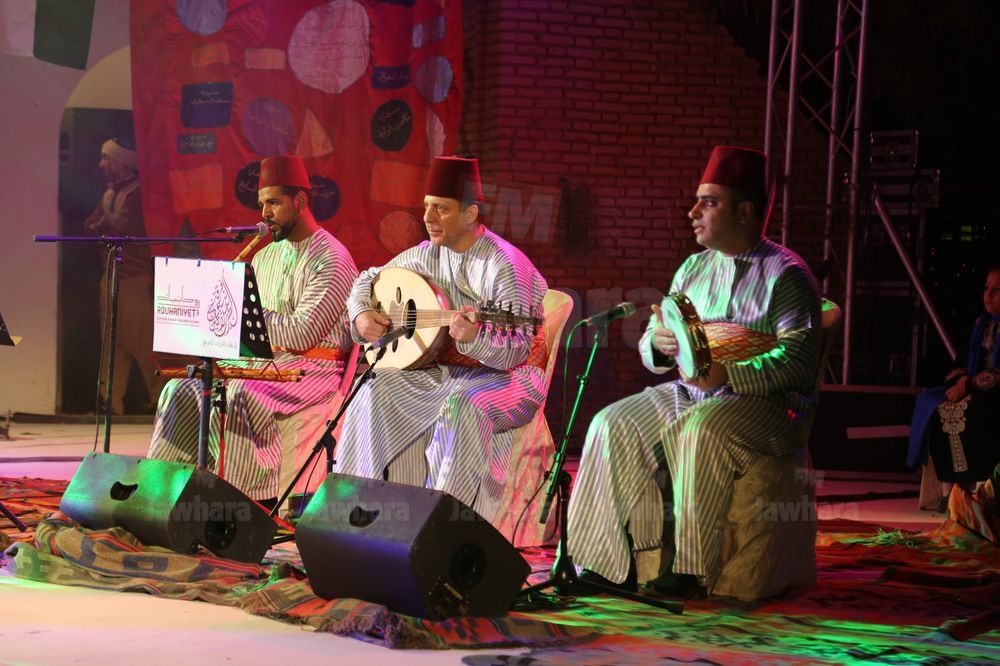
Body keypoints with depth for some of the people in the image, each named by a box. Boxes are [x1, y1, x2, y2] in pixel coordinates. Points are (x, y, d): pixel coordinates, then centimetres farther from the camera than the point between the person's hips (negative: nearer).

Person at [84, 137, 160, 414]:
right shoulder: (110, 193, 18)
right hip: (111, 274, 9)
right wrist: (110, 225, -7)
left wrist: (103, 223, -4)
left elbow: (126, 226, -20)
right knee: (114, 339, 7)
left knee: (141, 339, -7)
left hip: (135, 276, -8)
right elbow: (90, 224, 12)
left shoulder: (138, 192, -10)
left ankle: (160, 397, 2)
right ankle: (113, 400, 8)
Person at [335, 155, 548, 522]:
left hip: (502, 376, -7)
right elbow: (368, 278, 19)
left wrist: (474, 339, -44)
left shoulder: (504, 265, -18)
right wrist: (361, 314, -2)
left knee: (460, 408, -37)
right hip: (440, 368, 7)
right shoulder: (426, 255, 4)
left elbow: (517, 351, -24)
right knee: (376, 392, -15)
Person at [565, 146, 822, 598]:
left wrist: (727, 374, -28)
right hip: (691, 392, 7)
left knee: (700, 431, -36)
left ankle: (691, 570, -30)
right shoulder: (694, 268, 15)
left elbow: (798, 360, -19)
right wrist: (659, 344, -11)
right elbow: (650, 348, 14)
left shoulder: (785, 274, -7)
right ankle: (608, 562, -13)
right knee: (614, 424, -12)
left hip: (767, 402, -7)